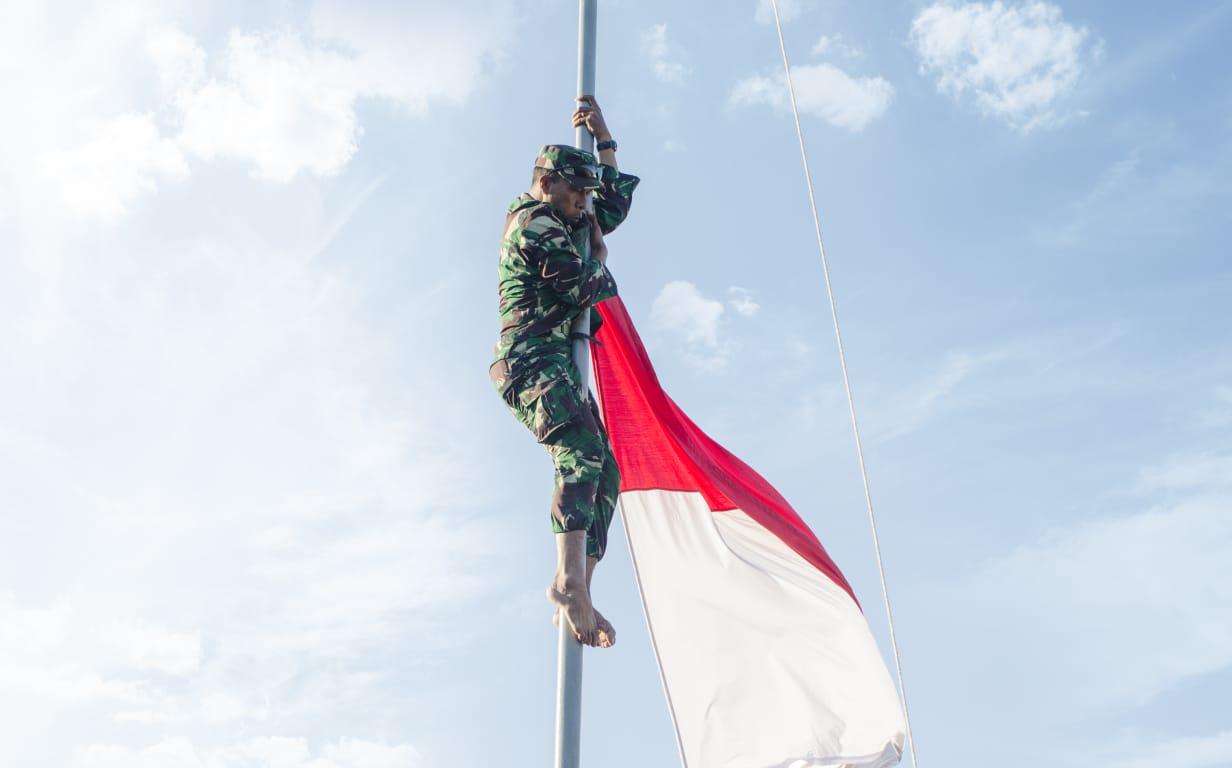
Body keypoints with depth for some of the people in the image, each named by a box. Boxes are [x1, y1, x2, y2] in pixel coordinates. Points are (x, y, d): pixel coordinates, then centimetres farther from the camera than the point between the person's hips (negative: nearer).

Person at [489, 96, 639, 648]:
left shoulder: (560, 224, 25)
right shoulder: (537, 226, -6)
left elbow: (616, 204, 35)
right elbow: (586, 290, -13)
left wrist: (603, 139, 32)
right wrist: (600, 257, 9)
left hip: (558, 365, 11)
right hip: (532, 360, -11)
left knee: (603, 469, 0)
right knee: (580, 452, -32)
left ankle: (576, 593, -3)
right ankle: (569, 581, -45)